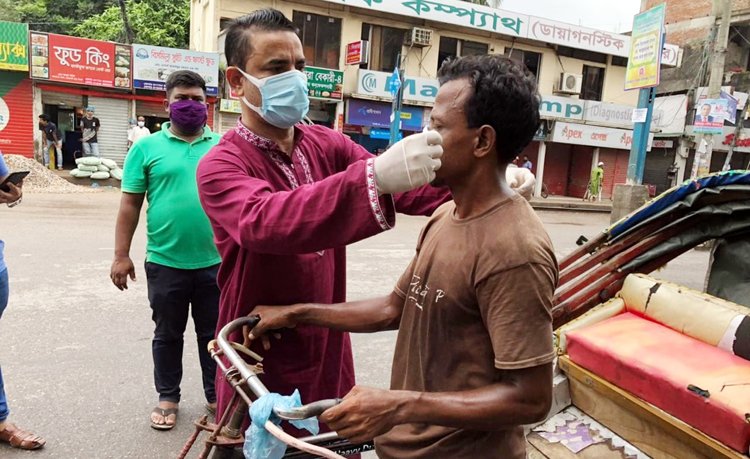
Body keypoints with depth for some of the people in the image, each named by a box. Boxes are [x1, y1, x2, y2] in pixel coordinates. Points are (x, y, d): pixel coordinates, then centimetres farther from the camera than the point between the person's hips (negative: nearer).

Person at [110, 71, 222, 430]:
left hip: (215, 262, 1)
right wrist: (121, 255, -3)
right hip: (165, 263, -1)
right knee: (167, 335, 15)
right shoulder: (147, 147, 0)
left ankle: (216, 395, 31)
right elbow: (130, 204, 0)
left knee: (214, 334, 14)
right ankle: (168, 398, 33)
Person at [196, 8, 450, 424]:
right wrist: (375, 176, -51)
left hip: (329, 352, 5)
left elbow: (402, 187, -12)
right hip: (261, 364, -4)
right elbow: (266, 221, -37)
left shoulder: (327, 145, 0)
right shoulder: (219, 166, -16)